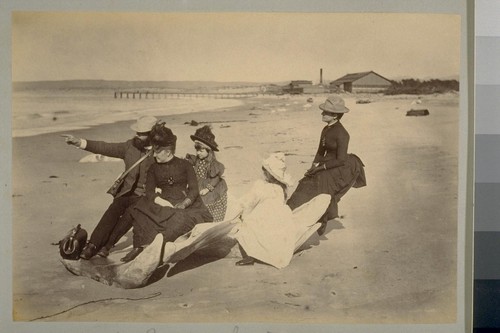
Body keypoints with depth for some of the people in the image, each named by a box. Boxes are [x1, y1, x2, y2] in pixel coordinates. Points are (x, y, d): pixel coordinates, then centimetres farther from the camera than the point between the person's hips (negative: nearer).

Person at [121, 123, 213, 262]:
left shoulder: (184, 165, 8)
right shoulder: (154, 168, 14)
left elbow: (194, 190, 0)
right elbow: (149, 192, 3)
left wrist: (183, 204, -19)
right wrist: (162, 202, -18)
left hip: (184, 203, -2)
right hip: (162, 205, 2)